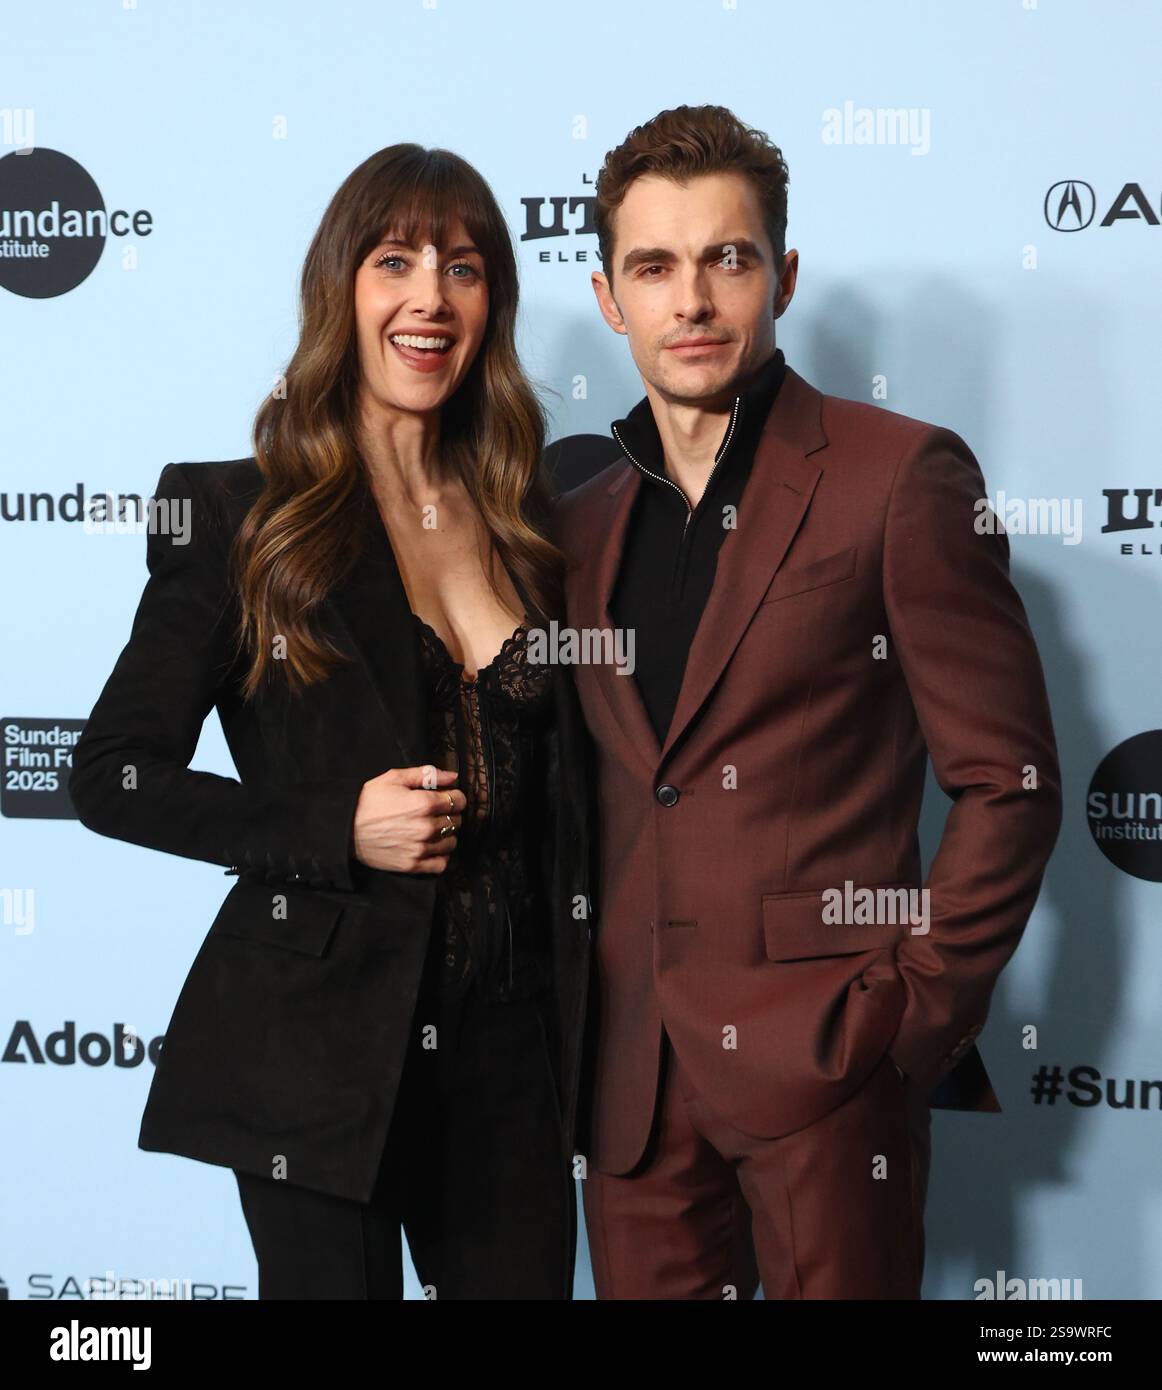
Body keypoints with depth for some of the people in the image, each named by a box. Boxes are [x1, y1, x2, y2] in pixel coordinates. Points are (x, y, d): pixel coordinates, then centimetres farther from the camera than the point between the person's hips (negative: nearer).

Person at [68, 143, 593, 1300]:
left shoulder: (522, 516, 8)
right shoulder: (239, 515, -5)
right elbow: (110, 777, -5)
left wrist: (580, 1009, 5)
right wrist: (336, 831, -17)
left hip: (514, 1037, 4)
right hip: (324, 1050, -4)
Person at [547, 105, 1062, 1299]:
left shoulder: (900, 477, -5)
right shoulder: (582, 508, 11)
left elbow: (1007, 782, -6)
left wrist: (916, 1010, -10)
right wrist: (575, 1012, 9)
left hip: (824, 1063, -5)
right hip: (633, 1075, 5)